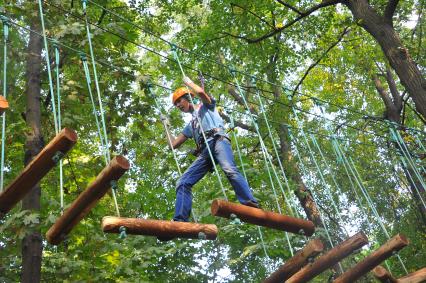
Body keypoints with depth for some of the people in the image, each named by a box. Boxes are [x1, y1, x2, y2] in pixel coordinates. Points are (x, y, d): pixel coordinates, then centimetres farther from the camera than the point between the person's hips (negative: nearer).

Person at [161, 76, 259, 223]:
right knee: (183, 182, -11)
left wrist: (189, 82, 20)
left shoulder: (206, 106, 25)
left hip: (218, 141, -6)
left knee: (229, 169, -36)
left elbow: (201, 92, 1)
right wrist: (166, 126, 43)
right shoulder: (191, 125, 40)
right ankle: (180, 220, -23)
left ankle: (250, 204, -50)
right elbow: (173, 144, 39)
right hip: (204, 152, 7)